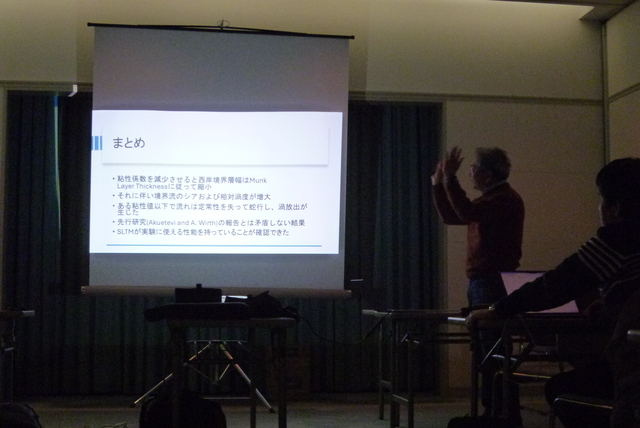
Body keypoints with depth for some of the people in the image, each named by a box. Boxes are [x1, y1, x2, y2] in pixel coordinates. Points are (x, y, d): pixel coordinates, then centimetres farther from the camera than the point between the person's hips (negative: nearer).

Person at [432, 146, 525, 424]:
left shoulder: (506, 200, -12)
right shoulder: (487, 200, 19)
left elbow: (467, 213, -28)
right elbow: (450, 216, 25)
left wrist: (450, 178, -23)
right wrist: (438, 184, 19)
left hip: (494, 284, -10)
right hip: (480, 282, 10)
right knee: (485, 349, 13)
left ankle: (508, 414, -4)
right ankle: (491, 409, 21)